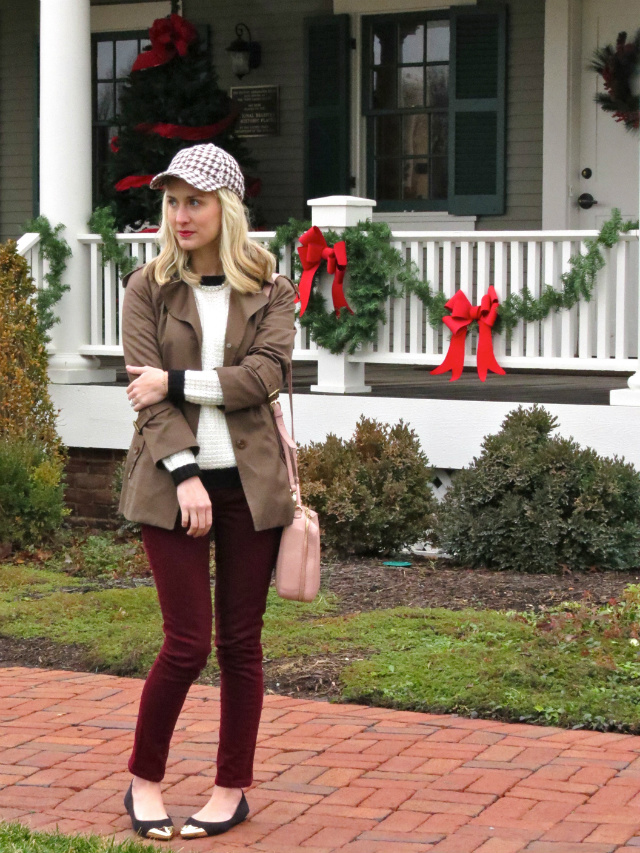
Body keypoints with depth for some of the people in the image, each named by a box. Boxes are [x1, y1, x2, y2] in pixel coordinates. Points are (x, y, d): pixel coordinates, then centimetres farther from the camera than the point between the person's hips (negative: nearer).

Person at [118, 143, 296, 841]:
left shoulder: (269, 290, 6)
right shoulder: (147, 289, 3)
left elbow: (267, 373, -9)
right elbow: (148, 393, -5)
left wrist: (177, 382, -14)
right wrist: (185, 475, -15)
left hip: (249, 482, 2)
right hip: (173, 481, -1)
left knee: (240, 643, 6)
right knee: (187, 642, -5)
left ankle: (232, 789, 19)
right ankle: (144, 781, 15)